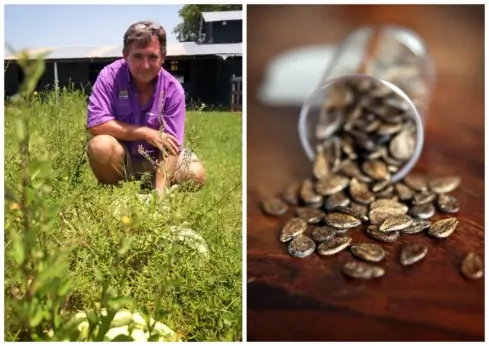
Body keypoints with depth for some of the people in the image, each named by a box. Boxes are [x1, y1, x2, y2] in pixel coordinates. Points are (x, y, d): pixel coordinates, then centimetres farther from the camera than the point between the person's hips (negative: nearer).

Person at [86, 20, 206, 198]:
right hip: (120, 159, -1)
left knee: (196, 174, -20)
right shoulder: (110, 76, -16)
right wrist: (146, 133, -25)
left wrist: (160, 189, -32)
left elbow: (169, 145, -19)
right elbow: (95, 124, -24)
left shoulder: (173, 89, -15)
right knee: (100, 145, -33)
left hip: (155, 161, 1)